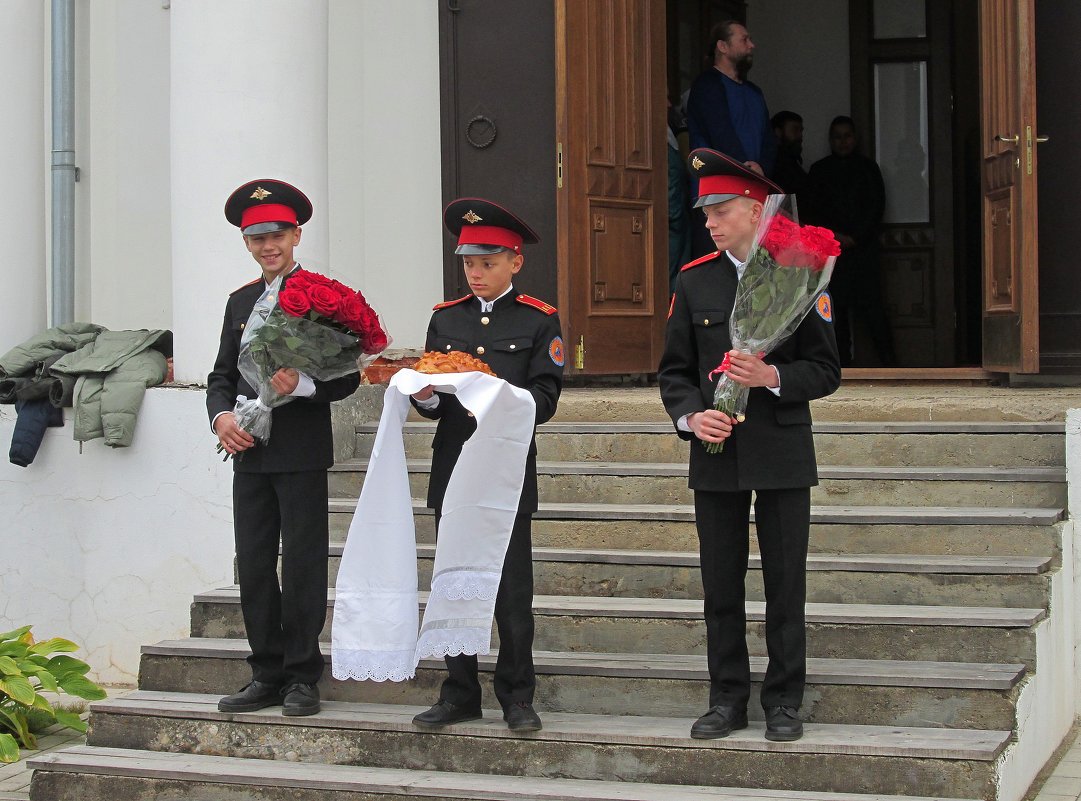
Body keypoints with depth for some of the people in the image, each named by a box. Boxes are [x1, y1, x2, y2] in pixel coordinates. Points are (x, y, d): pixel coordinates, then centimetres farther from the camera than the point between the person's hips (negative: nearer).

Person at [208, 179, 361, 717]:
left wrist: (303, 385, -21)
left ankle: (302, 678, 8)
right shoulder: (240, 302, 16)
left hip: (302, 454, -5)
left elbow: (348, 378, -4)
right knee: (253, 568, 7)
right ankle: (267, 676, 16)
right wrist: (221, 415, -3)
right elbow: (222, 376, 17)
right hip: (250, 453, 6)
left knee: (302, 567, -1)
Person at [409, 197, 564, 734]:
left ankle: (517, 698, 10)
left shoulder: (540, 322, 1)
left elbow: (544, 401, -6)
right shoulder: (445, 319, 12)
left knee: (512, 594, -1)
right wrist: (425, 396, -13)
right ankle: (460, 695, 17)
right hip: (453, 474, 4)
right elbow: (430, 405, 10)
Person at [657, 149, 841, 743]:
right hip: (716, 452, 2)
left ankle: (784, 701, 13)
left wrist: (773, 377, -18)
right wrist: (691, 416, -10)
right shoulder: (694, 282, 6)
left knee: (785, 581, 2)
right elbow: (674, 370, 9)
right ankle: (728, 699, 16)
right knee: (720, 582, 6)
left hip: (782, 452, -2)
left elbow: (826, 370, -1)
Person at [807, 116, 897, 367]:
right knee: (837, 304, -2)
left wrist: (854, 238, -7)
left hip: (863, 245, -1)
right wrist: (834, 235, -7)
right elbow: (815, 210, 7)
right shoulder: (819, 170, 12)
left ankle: (887, 356, -8)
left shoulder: (867, 167, 10)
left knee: (871, 303, -9)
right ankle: (843, 358, 1)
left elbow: (877, 206, 3)